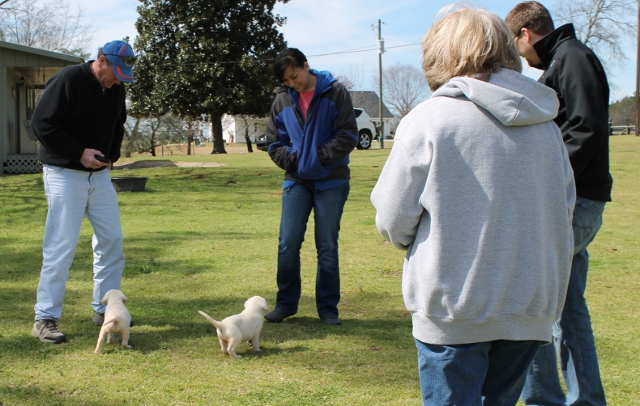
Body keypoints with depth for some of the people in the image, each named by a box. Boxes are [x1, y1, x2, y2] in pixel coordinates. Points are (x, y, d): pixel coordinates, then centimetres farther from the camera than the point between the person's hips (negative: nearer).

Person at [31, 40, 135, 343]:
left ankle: (104, 309, 19)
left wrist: (111, 155, 6)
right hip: (64, 174, -7)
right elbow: (42, 124, -18)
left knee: (112, 240, 6)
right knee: (61, 246, -8)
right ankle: (45, 318, 0)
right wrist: (79, 154, -20)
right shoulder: (67, 80, -16)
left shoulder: (116, 88, 6)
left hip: (99, 174, 7)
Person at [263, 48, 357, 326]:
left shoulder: (335, 92, -6)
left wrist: (319, 157, -15)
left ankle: (328, 308, 13)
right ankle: (286, 303, 14)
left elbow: (348, 135, -8)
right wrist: (293, 160, -8)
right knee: (288, 244, 0)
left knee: (327, 247, 3)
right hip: (296, 182, 3)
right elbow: (274, 143, 9)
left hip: (331, 182, -3)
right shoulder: (282, 101, 4)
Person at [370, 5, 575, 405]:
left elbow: (393, 222, -7)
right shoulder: (546, 126, 5)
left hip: (454, 307, -5)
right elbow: (564, 211, 13)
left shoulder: (428, 121, -11)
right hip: (531, 308, 5)